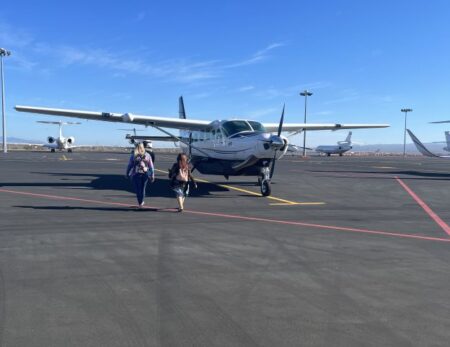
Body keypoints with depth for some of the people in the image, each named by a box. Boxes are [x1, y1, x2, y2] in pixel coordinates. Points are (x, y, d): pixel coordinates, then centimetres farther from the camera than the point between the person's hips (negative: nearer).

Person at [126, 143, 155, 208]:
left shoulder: (133, 155, 0)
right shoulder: (147, 155, 4)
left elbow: (129, 165, 0)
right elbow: (151, 166, 3)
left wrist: (127, 173, 9)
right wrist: (152, 175, 7)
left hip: (136, 174, -2)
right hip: (145, 174, 2)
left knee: (138, 189, 5)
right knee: (143, 188, 14)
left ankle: (140, 203, 5)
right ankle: (141, 202, 26)